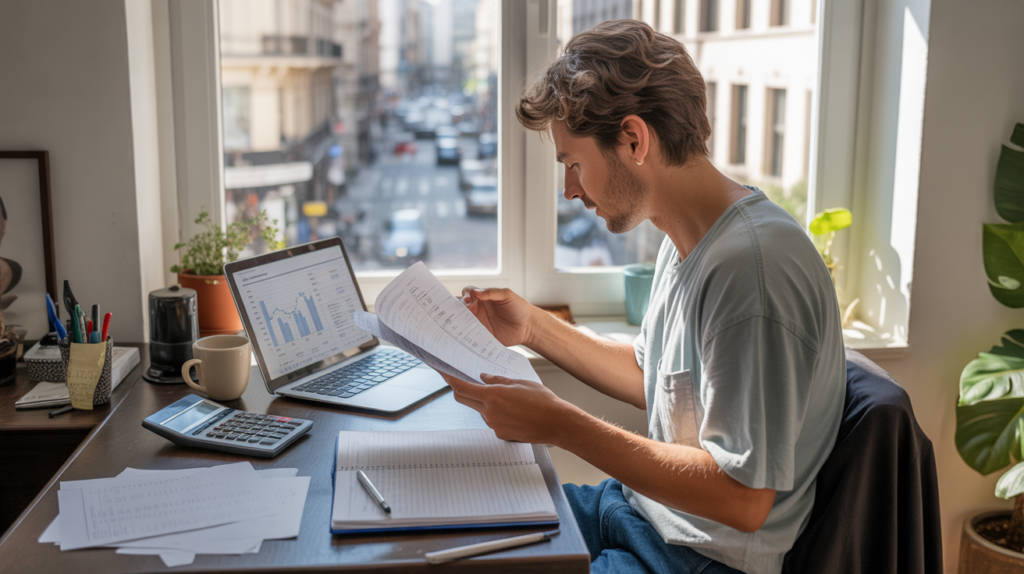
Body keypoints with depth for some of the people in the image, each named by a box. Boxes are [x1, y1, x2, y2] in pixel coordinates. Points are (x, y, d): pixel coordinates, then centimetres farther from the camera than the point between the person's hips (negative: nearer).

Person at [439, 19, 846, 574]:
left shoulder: (754, 265, -28)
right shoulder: (686, 242, 5)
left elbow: (743, 498, -28)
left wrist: (559, 425, -26)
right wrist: (534, 328, 9)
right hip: (636, 507, 9)